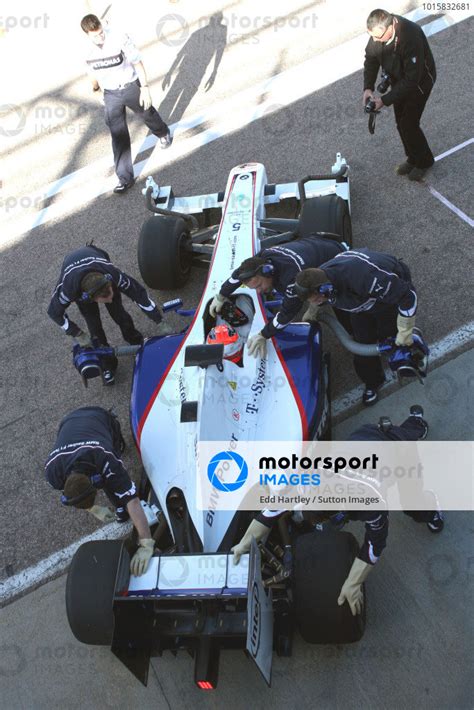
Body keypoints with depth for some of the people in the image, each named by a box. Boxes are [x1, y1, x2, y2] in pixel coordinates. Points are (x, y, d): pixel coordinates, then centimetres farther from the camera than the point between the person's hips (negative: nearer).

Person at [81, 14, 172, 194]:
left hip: (131, 87, -2)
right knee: (118, 135, -2)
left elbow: (137, 62, -14)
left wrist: (145, 88, -17)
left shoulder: (119, 39, -21)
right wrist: (95, 85, 27)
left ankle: (163, 133, 59)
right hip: (110, 94, 2)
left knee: (147, 114, 22)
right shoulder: (87, 50, -9)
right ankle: (125, 178, 2)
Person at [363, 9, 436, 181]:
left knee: (408, 124, -6)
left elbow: (412, 79, -36)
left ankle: (424, 161, 18)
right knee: (401, 122, 14)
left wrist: (385, 100, -35)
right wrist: (368, 87, -17)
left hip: (419, 81, -7)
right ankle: (413, 158, 35)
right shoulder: (379, 29, -19)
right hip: (398, 79, 7)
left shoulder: (411, 37, -40)